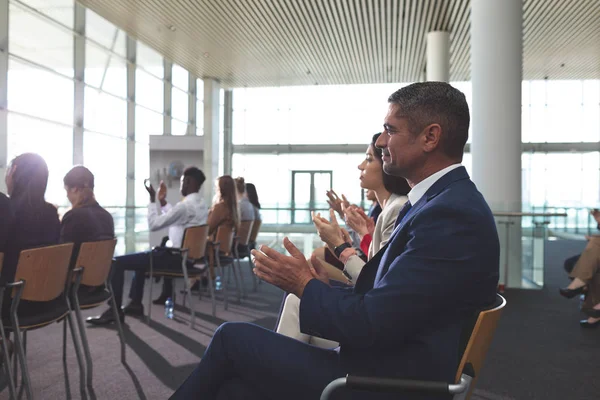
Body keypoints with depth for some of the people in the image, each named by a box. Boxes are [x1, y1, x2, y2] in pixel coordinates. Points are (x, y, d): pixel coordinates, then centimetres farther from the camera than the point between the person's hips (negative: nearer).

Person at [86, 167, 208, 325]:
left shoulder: (185, 205, -21)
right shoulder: (201, 204, 9)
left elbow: (153, 225, -17)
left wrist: (152, 200, -8)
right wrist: (163, 201, 16)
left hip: (177, 257, -10)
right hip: (189, 255, 10)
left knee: (118, 262, -6)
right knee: (141, 256, 29)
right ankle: (135, 303, 28)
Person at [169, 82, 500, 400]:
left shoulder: (451, 214, -21)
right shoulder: (444, 203, 10)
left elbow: (371, 323, -23)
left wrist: (305, 285, -8)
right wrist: (327, 288, -1)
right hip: (381, 367, 8)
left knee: (232, 337, 0)